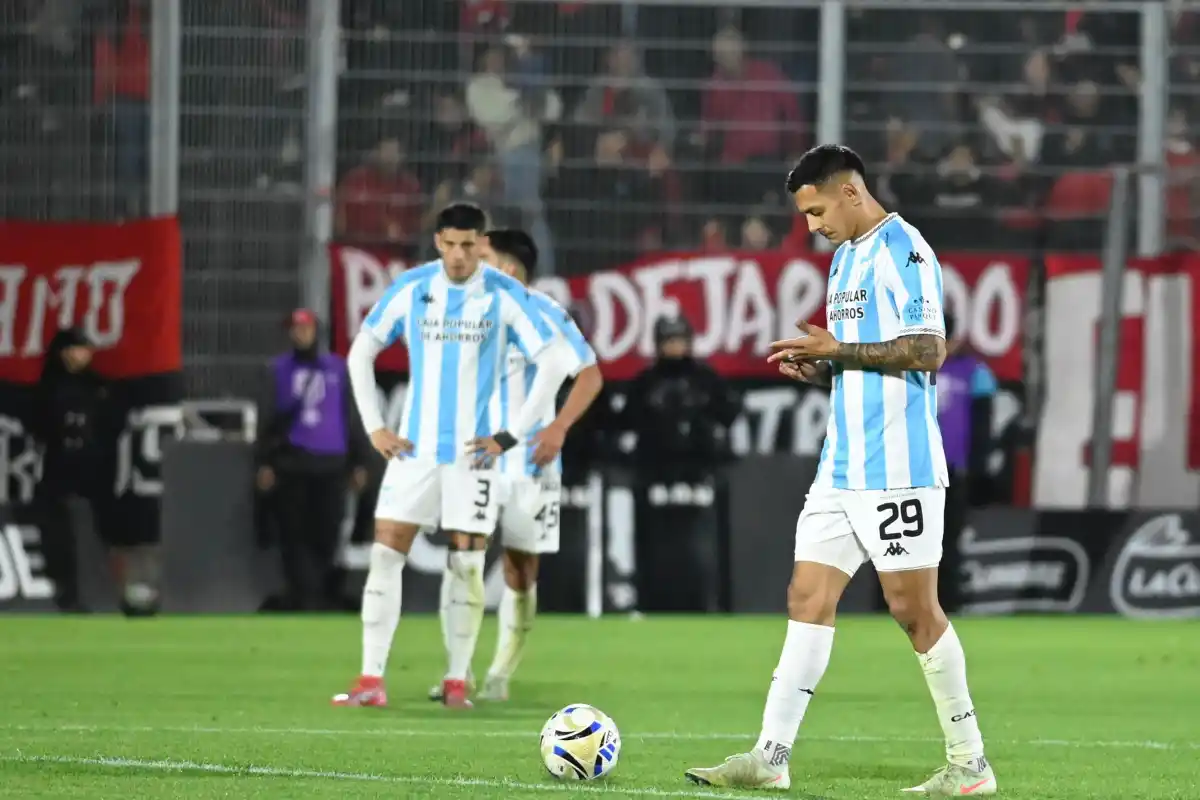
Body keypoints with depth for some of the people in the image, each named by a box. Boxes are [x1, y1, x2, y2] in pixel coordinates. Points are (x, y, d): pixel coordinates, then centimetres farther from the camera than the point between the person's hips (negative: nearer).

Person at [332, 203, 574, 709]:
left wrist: (512, 435, -6)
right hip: (414, 448, 2)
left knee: (466, 564, 0)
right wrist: (373, 427, 3)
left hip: (473, 452, -2)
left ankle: (457, 681, 10)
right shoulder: (410, 289, 1)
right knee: (385, 554, -7)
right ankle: (371, 680, -7)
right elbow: (360, 353, 10)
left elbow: (552, 364, -3)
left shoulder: (505, 296, -5)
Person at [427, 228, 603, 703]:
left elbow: (590, 375, -7)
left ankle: (500, 676, 13)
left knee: (520, 570, 2)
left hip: (528, 463, -4)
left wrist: (558, 428, -19)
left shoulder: (543, 313, -9)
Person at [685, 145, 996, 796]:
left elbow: (927, 351, -20)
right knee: (807, 598, 2)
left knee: (914, 610, -4)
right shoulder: (844, 258, 18)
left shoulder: (902, 252, -11)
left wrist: (836, 350, -17)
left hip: (898, 468, -9)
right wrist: (818, 368, 6)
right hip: (842, 467, 9)